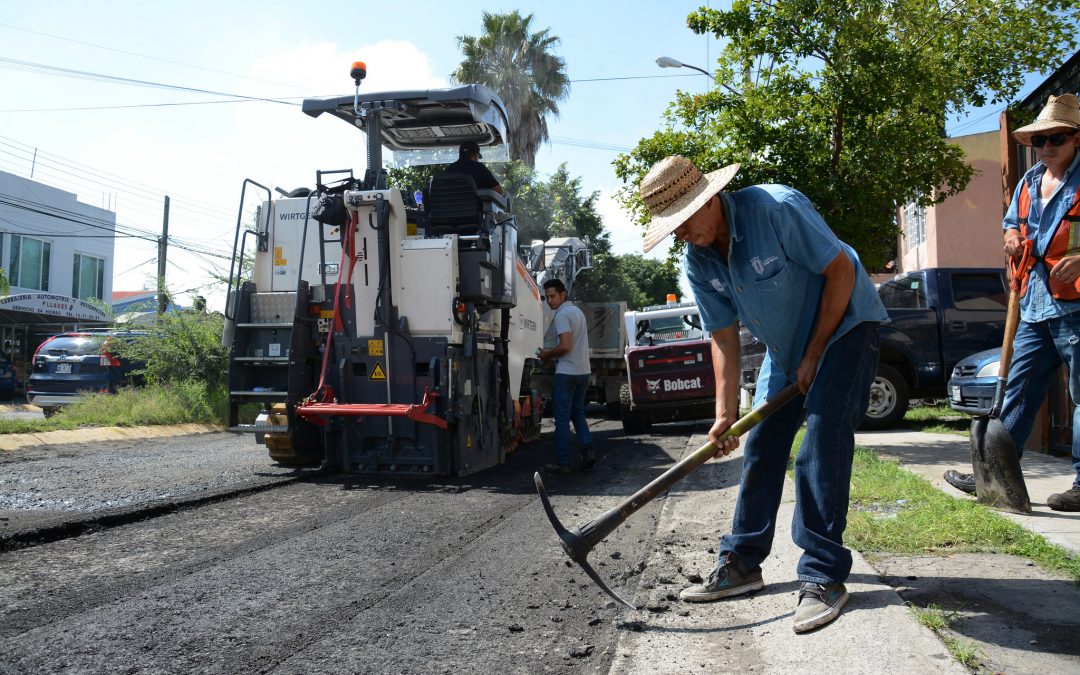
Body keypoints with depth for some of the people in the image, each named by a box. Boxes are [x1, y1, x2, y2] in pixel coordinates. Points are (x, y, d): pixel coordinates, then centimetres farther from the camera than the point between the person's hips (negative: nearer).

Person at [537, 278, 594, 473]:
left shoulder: (562, 315, -14)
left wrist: (546, 354, -6)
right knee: (578, 413, 18)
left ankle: (563, 462, 2)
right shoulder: (578, 311, 15)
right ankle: (587, 451, 7)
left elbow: (565, 346, -22)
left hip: (567, 372, -9)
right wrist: (552, 354, 16)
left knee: (562, 418, -2)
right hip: (583, 371, 9)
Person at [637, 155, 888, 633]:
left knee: (822, 441, -17)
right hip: (784, 345, 7)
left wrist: (814, 355, -19)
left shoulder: (777, 208, -28)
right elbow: (723, 336, -5)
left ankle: (824, 576, -8)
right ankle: (741, 564, 14)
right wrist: (725, 412, -13)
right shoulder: (698, 262, -8)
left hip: (843, 324, -6)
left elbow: (841, 270, -22)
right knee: (761, 446, 4)